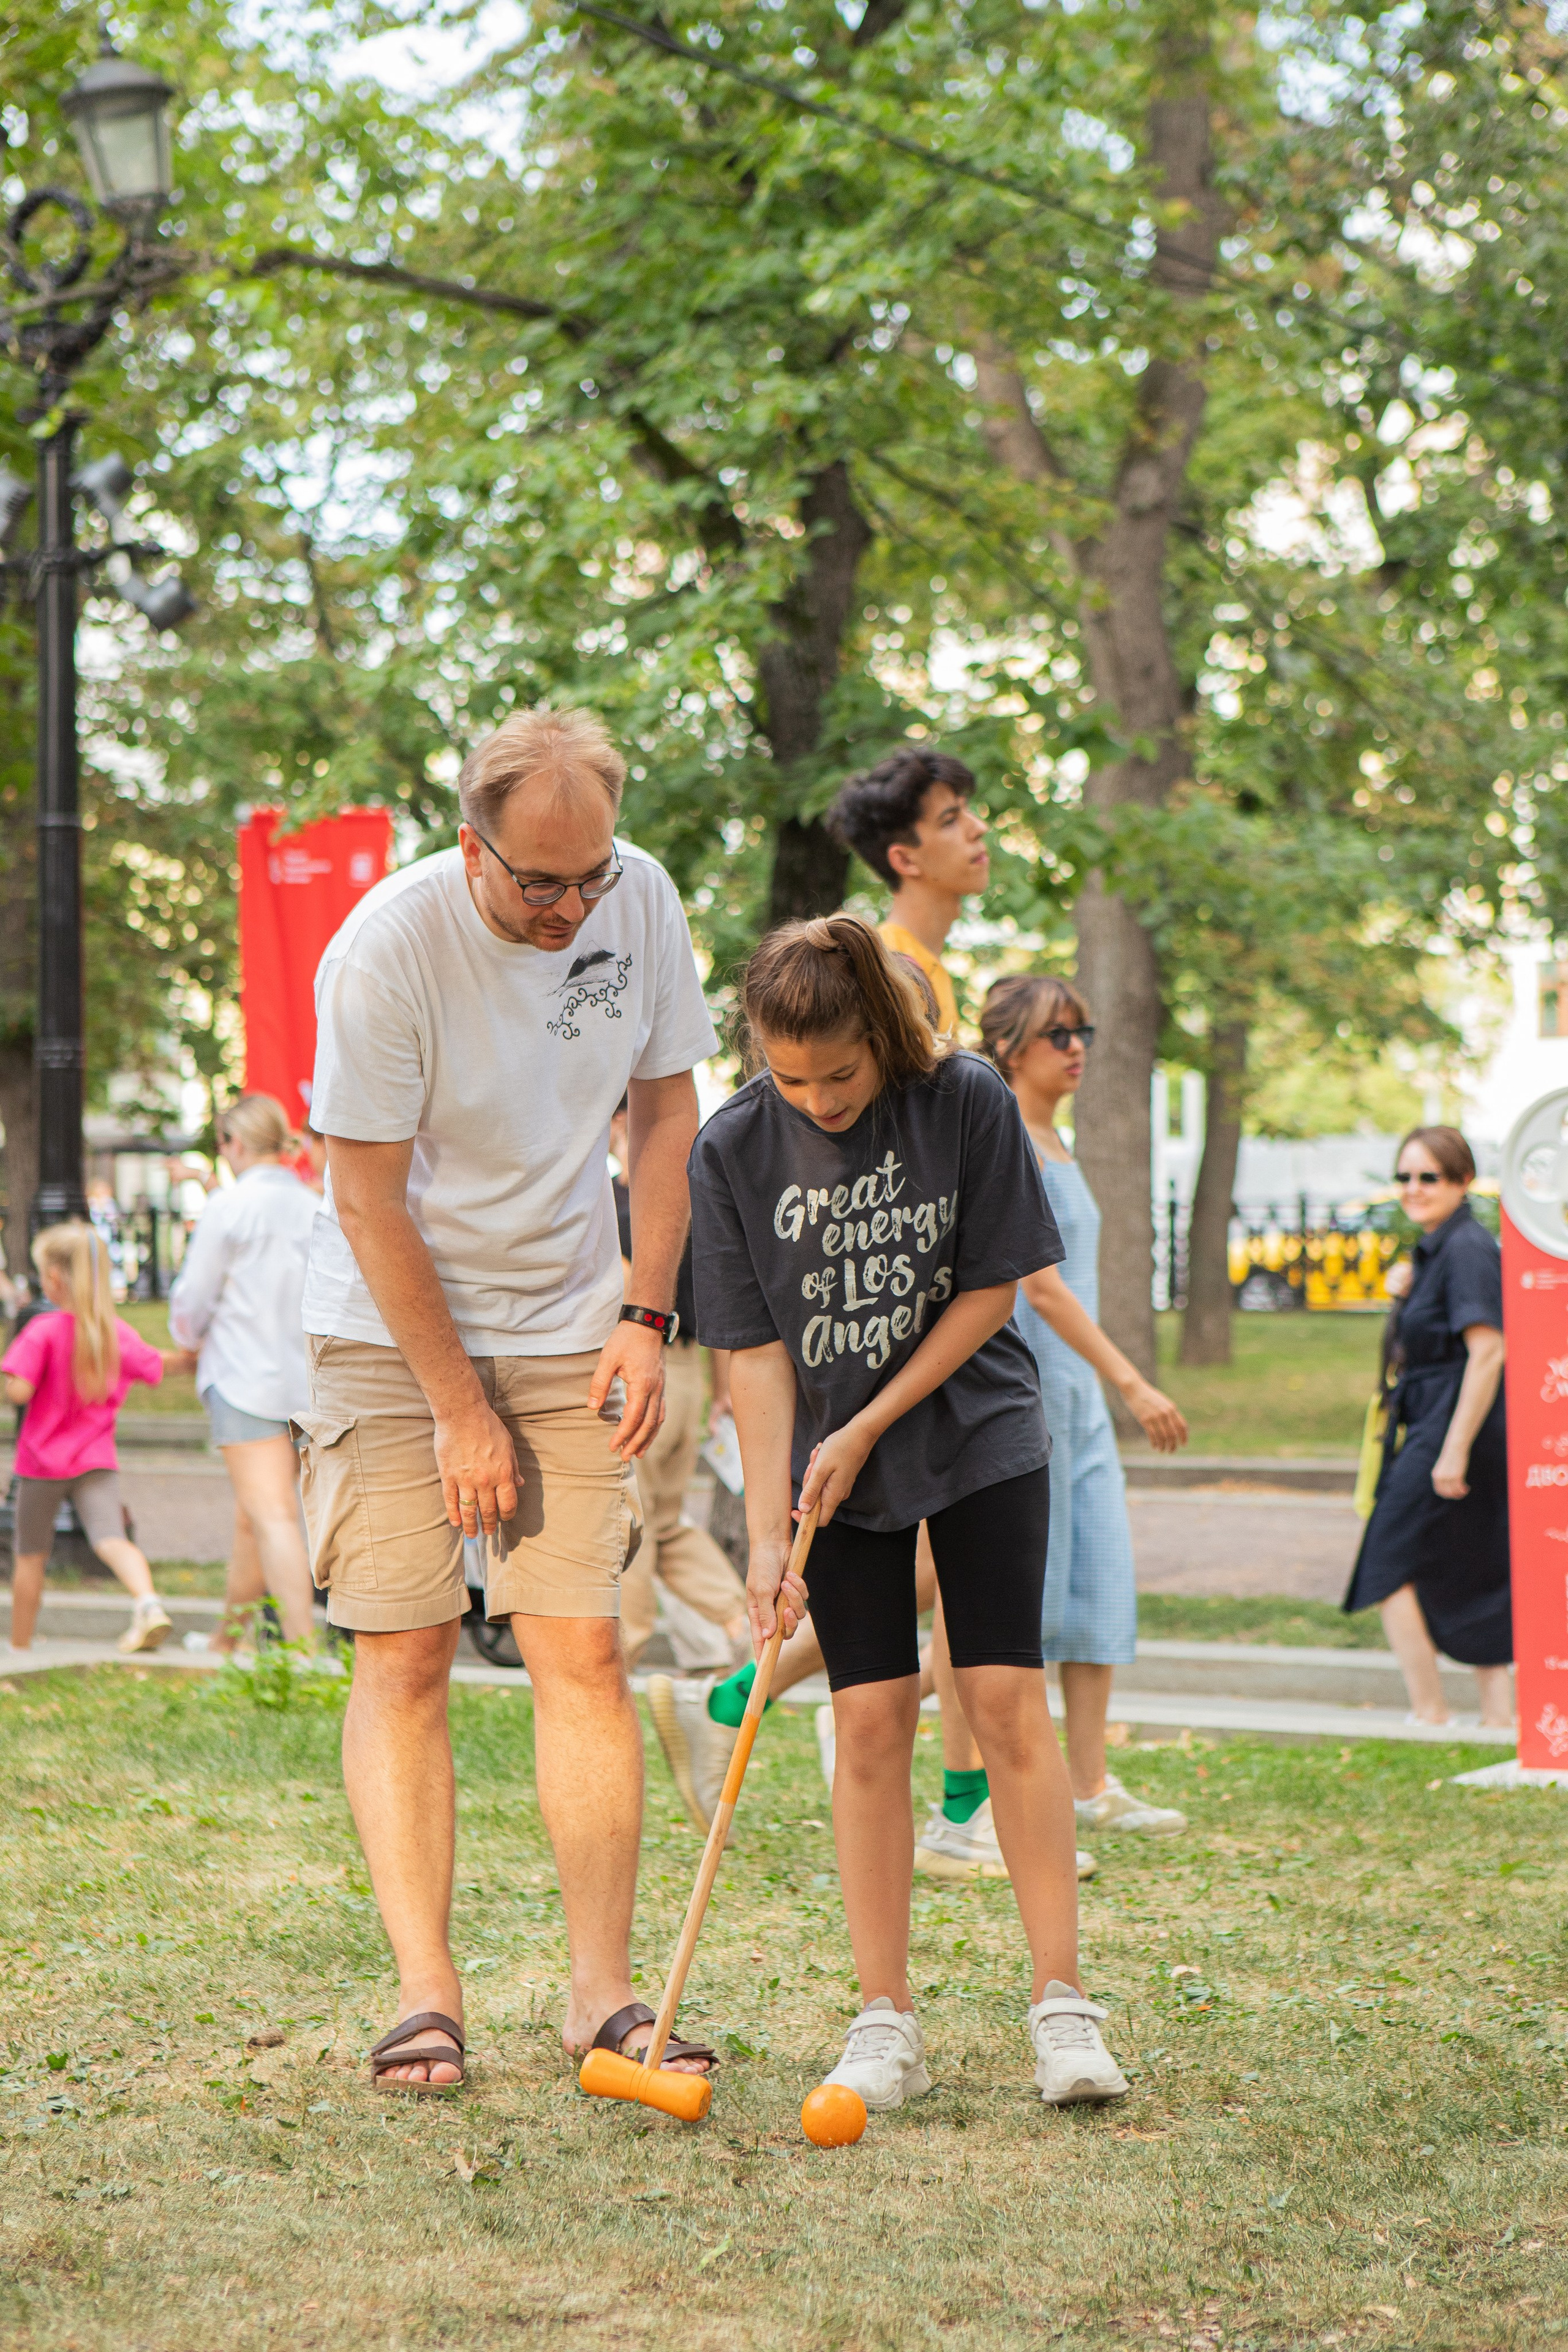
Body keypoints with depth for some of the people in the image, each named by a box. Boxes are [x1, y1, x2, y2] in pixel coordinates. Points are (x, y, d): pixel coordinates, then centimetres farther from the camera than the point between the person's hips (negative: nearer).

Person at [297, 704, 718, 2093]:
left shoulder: (642, 901, -6)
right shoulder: (388, 946, -20)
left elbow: (666, 1107, 7)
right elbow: (369, 1200, -15)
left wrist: (644, 1317, -2)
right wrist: (460, 1410, -14)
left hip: (568, 1330, 3)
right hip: (393, 1333, -3)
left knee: (584, 1652, -4)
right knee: (405, 1654, -7)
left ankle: (604, 1991, 1)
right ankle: (426, 1993, -4)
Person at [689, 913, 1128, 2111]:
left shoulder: (968, 1100, -15)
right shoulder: (735, 1149, -12)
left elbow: (991, 1291, -8)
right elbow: (758, 1348, -10)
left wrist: (869, 1427, -12)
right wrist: (769, 1534, -16)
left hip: (979, 1435, -1)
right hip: (832, 1462, 1)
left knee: (1008, 1699, -7)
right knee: (872, 1718, -3)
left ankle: (1063, 2001, -2)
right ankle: (887, 2021, 3)